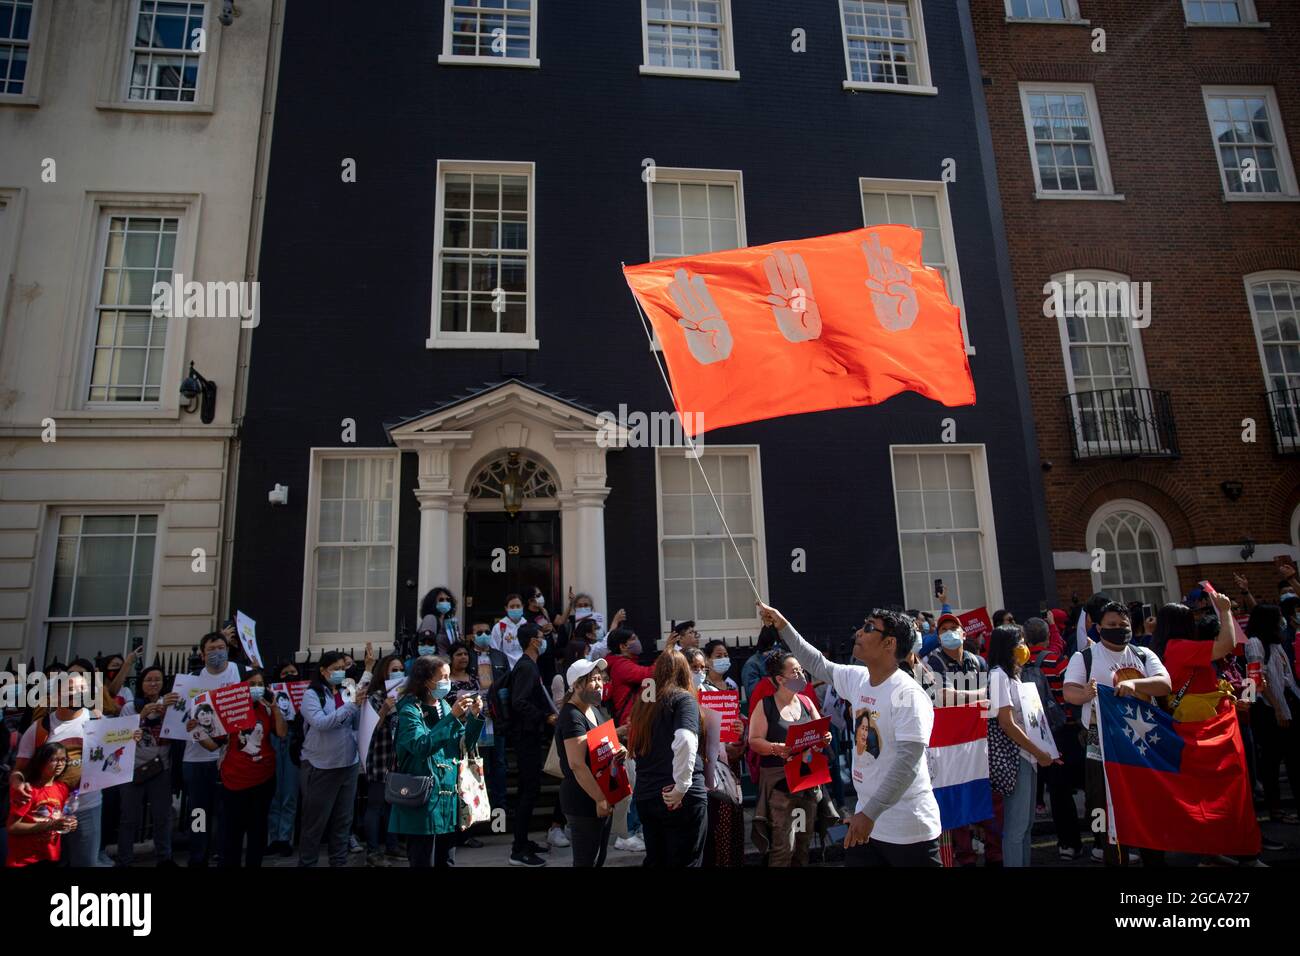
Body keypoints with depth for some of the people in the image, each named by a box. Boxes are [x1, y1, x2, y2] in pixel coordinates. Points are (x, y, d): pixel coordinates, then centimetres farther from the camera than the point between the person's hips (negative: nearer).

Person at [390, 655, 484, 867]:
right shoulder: (410, 710, -12)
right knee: (424, 861, 1)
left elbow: (465, 745, 9)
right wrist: (453, 717, -28)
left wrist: (475, 717, -6)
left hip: (448, 796, 7)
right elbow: (422, 746, -27)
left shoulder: (444, 705, 8)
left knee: (446, 860, 16)